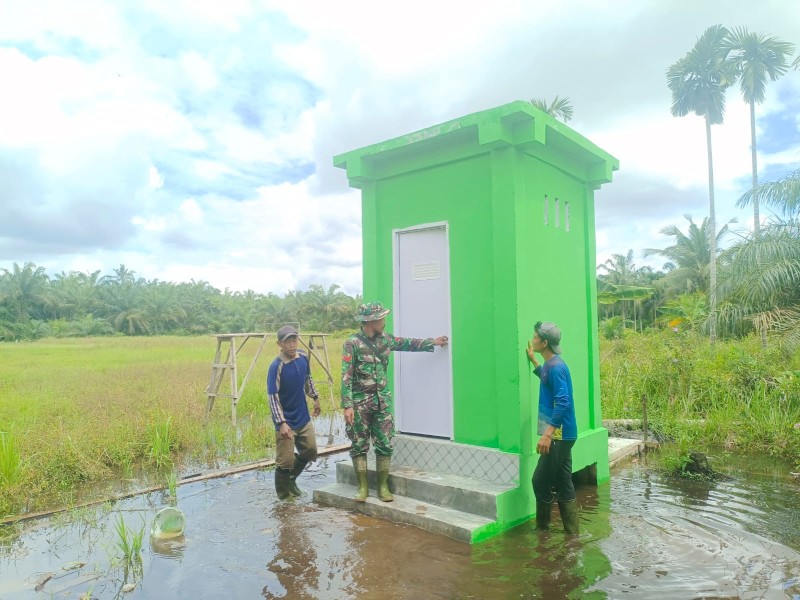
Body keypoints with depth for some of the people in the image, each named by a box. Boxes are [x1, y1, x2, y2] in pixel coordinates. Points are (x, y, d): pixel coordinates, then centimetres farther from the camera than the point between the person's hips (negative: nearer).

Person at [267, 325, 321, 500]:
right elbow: (272, 397, -22)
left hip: (304, 418, 7)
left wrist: (315, 397, 21)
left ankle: (291, 479, 41)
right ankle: (284, 496, 24)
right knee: (285, 461, 2)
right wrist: (281, 423, -26)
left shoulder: (303, 357, -4)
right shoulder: (276, 367, -22)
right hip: (286, 423, -6)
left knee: (310, 451, 18)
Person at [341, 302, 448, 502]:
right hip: (360, 403, -5)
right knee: (359, 445, 5)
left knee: (385, 444, 5)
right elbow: (346, 376, -15)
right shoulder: (352, 343, -13)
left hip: (382, 401, 5)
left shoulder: (385, 338, 4)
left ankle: (383, 486, 16)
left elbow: (407, 343, 21)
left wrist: (432, 342, 23)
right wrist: (347, 405, -20)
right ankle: (363, 487, 17)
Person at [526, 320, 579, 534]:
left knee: (541, 482, 0)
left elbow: (563, 403, -26)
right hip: (561, 435, 10)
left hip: (558, 435, -10)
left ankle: (542, 528, 15)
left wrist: (547, 434, -30)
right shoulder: (552, 365, 11)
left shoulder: (556, 367, -18)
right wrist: (533, 360, 34)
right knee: (563, 483, 13)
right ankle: (571, 531, 20)